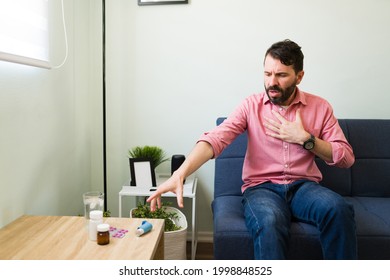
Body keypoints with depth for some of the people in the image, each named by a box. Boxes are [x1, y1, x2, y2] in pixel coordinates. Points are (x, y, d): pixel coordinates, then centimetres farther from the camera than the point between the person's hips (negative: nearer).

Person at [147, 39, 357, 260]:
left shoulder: (320, 107, 6)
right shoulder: (251, 106, 2)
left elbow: (346, 158, 6)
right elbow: (215, 139, -14)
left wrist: (305, 138, -9)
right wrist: (180, 174, -30)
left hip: (304, 186, 2)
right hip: (261, 187, -2)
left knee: (338, 209, -31)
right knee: (269, 222, -36)